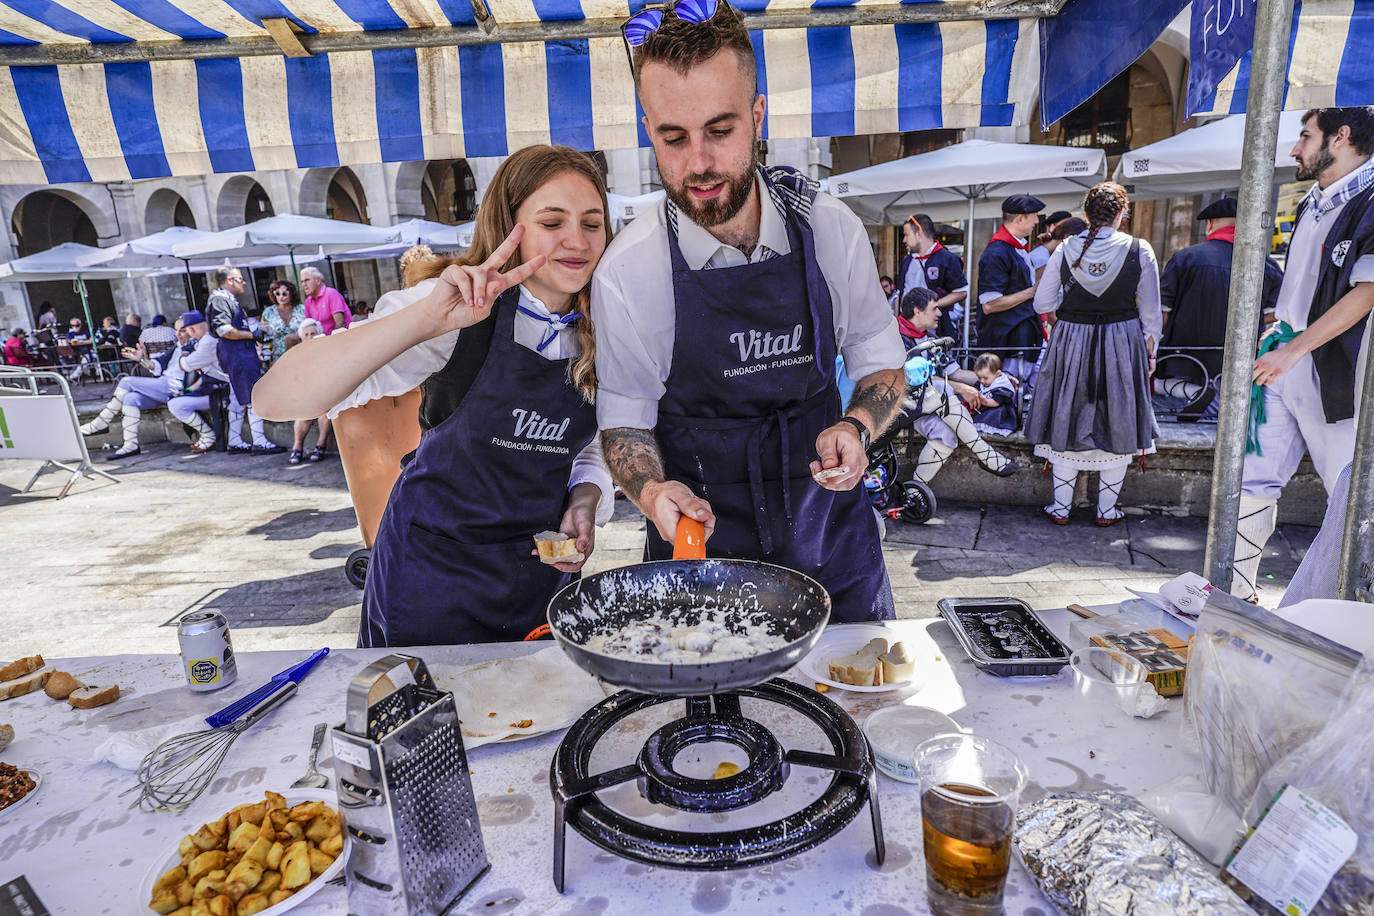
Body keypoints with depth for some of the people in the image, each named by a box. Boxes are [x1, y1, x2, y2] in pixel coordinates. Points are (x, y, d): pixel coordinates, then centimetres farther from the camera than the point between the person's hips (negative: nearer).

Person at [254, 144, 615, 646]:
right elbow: (277, 398, -31)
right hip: (433, 574, -3)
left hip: (544, 565, 4)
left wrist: (585, 502, -11)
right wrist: (426, 320, -43)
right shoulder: (462, 315, -21)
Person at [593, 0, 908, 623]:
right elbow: (624, 418, -4)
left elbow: (881, 366, 2)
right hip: (701, 539, -2)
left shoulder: (831, 228, -9)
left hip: (830, 531, 3)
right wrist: (651, 490, -24)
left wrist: (857, 428, -18)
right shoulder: (627, 272, -15)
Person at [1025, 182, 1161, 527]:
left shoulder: (1065, 250, -5)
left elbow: (1042, 304, -1)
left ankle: (1061, 508, 16)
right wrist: (1149, 353, 11)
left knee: (1067, 422, 11)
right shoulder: (1140, 250, -6)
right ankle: (1107, 511, 20)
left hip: (1071, 343, 1)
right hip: (1123, 344, 0)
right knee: (1117, 424, 12)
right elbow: (1151, 313, -1)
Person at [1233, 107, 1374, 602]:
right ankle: (1237, 589, 15)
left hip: (1333, 374, -7)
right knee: (1252, 476, 5)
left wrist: (1294, 349, -18)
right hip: (1283, 361, 8)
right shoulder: (1313, 204, 18)